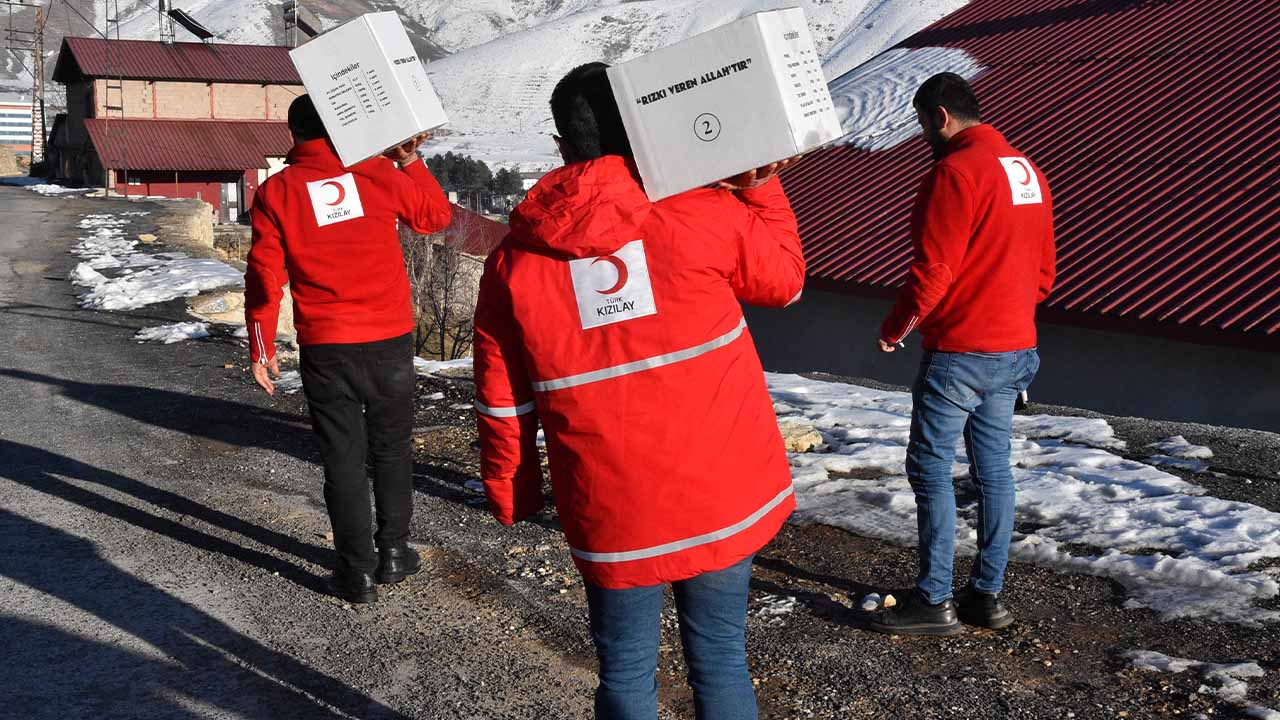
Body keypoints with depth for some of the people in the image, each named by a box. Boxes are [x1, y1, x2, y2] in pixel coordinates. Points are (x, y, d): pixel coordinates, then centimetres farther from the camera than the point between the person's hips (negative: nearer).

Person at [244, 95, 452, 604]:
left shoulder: (276, 191, -2)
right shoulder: (378, 174, -2)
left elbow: (264, 275, -3)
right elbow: (437, 214, 13)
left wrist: (261, 348, 5)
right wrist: (411, 161, 22)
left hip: (326, 348, -1)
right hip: (390, 340, 1)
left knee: (343, 458, 8)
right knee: (392, 449, 17)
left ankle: (357, 572, 12)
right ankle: (393, 553, 25)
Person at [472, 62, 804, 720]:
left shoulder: (513, 261, -4)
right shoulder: (704, 213, -10)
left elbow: (502, 404, 2)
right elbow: (784, 277, 9)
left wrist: (509, 499, 15)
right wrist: (760, 185, 16)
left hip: (612, 516, 1)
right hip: (724, 495, 0)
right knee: (719, 658, 16)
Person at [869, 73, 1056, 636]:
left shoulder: (956, 172, -15)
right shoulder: (1028, 172, 13)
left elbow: (933, 270, -18)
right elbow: (1042, 272, 17)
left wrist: (894, 329, -4)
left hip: (959, 351, -9)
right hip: (1016, 347, 9)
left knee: (930, 467, -1)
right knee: (993, 467, 12)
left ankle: (934, 601, 4)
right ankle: (988, 595, 18)